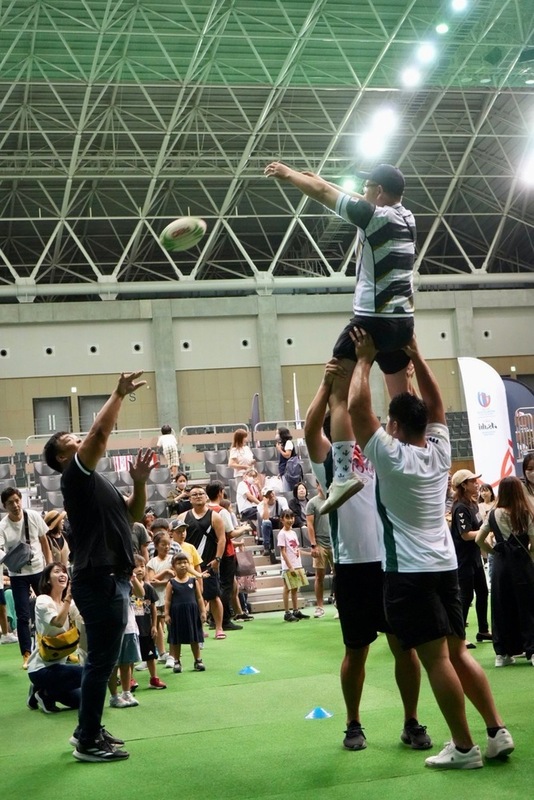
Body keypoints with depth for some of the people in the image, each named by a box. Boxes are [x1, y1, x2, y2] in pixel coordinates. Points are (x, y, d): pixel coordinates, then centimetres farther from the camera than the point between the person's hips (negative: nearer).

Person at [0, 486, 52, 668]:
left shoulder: (34, 516, -8)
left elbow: (44, 542, 3)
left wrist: (50, 566, 2)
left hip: (39, 569, 2)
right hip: (18, 575, -2)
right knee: (23, 616, -2)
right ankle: (26, 654, 8)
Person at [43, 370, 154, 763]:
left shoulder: (97, 481, 20)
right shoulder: (75, 476, -8)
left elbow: (134, 514, 19)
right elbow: (101, 432, -21)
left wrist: (140, 479, 5)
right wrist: (119, 394, -14)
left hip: (111, 579, 10)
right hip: (99, 580, -10)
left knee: (103, 658, 16)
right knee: (101, 660, -6)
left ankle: (89, 730, 26)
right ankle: (88, 742, 0)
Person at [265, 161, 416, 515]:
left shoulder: (375, 215, -10)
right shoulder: (406, 217, 12)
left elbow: (323, 193, -1)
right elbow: (347, 197, 27)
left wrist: (287, 173, 14)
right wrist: (320, 180, 35)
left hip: (372, 320, -8)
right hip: (403, 320, 8)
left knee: (338, 393, -8)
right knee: (403, 398, 19)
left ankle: (344, 474, -20)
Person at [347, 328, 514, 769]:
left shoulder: (390, 455, -10)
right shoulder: (440, 450, 6)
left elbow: (357, 407, -9)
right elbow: (435, 402, 19)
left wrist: (365, 359, 0)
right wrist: (415, 355, 18)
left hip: (409, 573, -7)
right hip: (445, 567, 7)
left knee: (436, 659, -6)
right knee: (459, 652, 13)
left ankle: (464, 747, -4)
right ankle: (498, 731, 10)